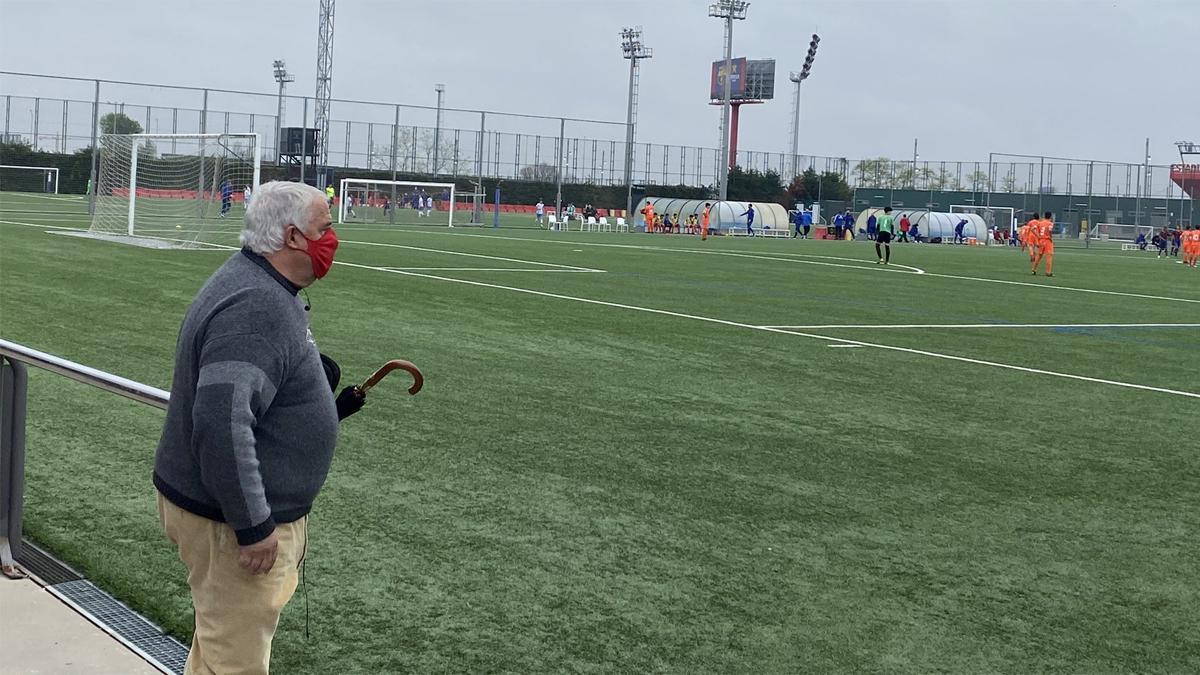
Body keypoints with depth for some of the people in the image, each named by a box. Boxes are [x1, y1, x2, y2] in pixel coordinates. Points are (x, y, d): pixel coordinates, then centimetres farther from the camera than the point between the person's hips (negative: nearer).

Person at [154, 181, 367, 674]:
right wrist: (253, 525, -29)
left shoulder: (262, 288, 10)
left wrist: (324, 407, 13)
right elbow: (221, 423, -34)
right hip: (231, 522, -11)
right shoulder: (254, 308, -26)